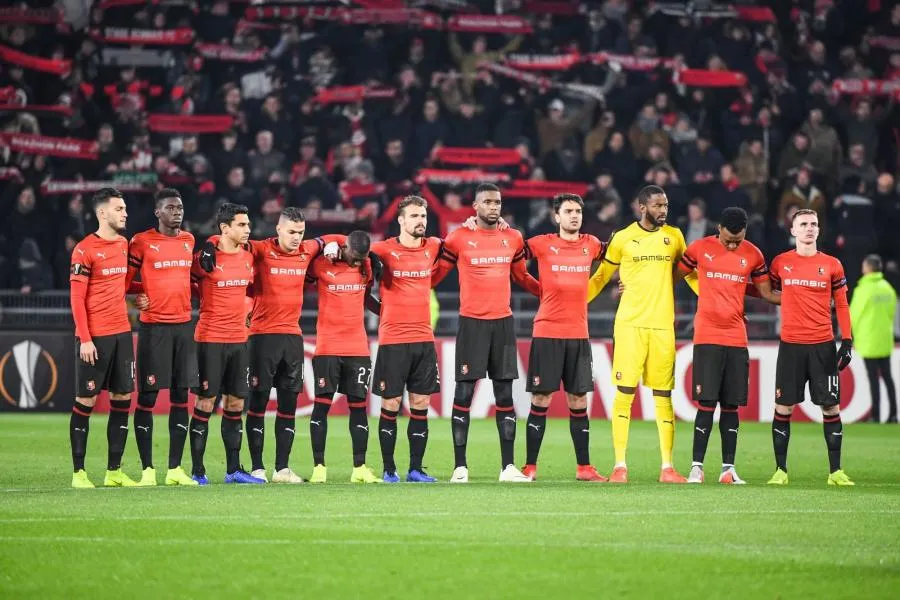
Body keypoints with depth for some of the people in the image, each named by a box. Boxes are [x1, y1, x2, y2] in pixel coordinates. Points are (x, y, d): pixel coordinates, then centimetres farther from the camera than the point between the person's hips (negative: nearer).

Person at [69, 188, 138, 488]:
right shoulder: (85, 249, -9)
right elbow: (77, 298, -10)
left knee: (122, 397, 6)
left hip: (121, 332, 7)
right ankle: (79, 472, 3)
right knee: (86, 400, -2)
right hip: (95, 336, -7)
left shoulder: (124, 244, 12)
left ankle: (114, 471, 13)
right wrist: (85, 339, -15)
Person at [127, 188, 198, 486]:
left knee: (181, 397, 5)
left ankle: (175, 469, 9)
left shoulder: (189, 240, 11)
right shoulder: (142, 242, -5)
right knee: (147, 397, -4)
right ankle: (147, 470, -1)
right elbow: (126, 280, 0)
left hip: (184, 325, 5)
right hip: (154, 326, -5)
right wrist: (138, 297, -13)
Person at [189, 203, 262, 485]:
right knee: (205, 403, -4)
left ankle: (234, 469, 14)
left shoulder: (248, 257, 9)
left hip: (239, 340, 6)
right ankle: (197, 470, 1)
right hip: (211, 340, -6)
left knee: (236, 403, 8)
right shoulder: (206, 258, -11)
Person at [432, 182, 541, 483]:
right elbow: (435, 275, 5)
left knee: (505, 395, 4)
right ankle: (460, 467, -1)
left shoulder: (513, 239, 9)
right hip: (472, 323, -4)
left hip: (503, 322, 4)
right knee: (463, 393, -4)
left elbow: (522, 277, 23)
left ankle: (508, 466, 7)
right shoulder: (458, 239, -3)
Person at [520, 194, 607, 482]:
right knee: (541, 399, -2)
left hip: (579, 334, 3)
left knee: (578, 401, 6)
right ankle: (530, 467, 3)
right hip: (547, 333, -3)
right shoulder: (542, 244, -2)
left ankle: (584, 467, 11)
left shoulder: (591, 244, 9)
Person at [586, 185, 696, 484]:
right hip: (630, 324, -2)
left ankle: (667, 467, 6)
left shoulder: (674, 237, 8)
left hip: (663, 325, 2)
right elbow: (601, 277, 10)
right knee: (625, 392, -5)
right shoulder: (622, 238, 1)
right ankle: (620, 465, -2)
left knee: (663, 396, 3)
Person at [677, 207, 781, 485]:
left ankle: (728, 468, 7)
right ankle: (697, 466, -3)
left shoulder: (753, 255, 6)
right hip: (707, 337, -3)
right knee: (706, 403, -8)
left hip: (737, 339, 3)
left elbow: (767, 293, 13)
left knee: (731, 405, 3)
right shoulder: (699, 248, -1)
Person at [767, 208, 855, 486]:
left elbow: (841, 305, 7)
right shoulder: (780, 263, 5)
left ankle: (836, 471, 4)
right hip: (791, 345, 0)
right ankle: (780, 470, 5)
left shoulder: (832, 265, 4)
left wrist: (847, 342, 1)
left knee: (831, 406, -1)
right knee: (783, 406, -1)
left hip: (823, 346, 0)